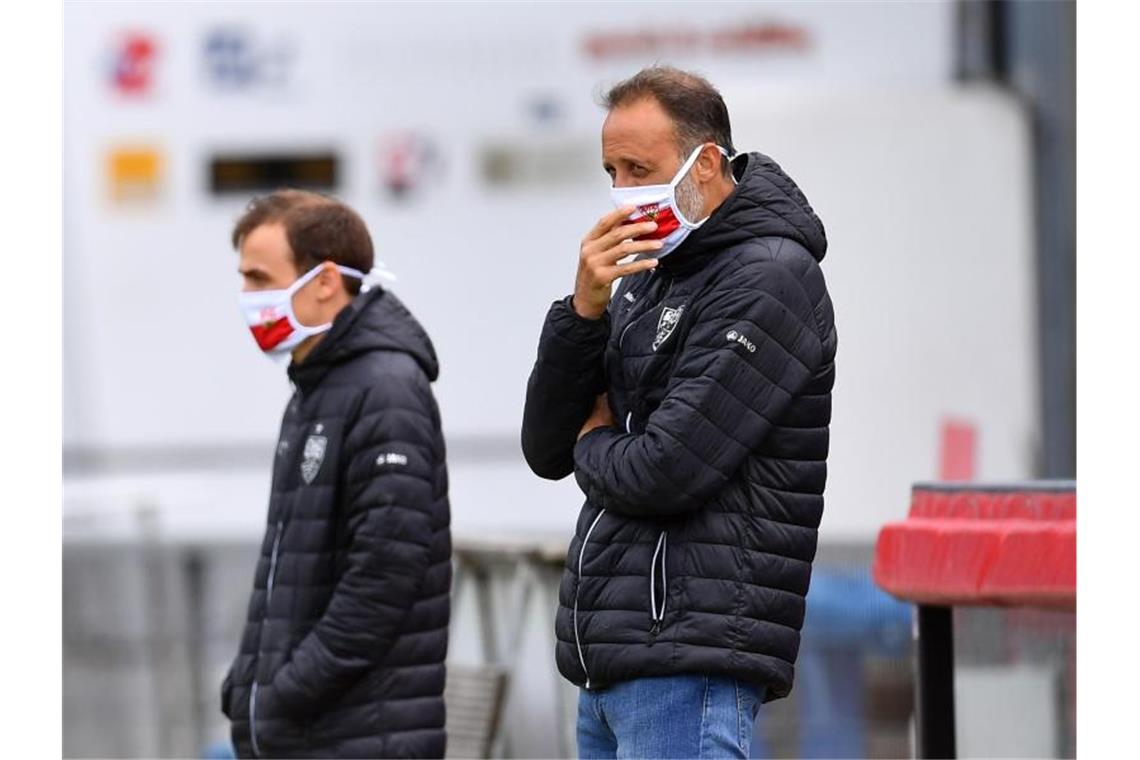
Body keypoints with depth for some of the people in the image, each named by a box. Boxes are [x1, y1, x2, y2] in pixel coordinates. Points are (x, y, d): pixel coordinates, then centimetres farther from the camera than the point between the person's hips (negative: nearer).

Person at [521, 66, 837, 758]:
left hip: (690, 656, -9)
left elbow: (665, 475, -18)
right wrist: (583, 310, -2)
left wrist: (594, 442, 5)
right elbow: (546, 452, 12)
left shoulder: (767, 281, -10)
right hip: (607, 661, 9)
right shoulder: (650, 276, 18)